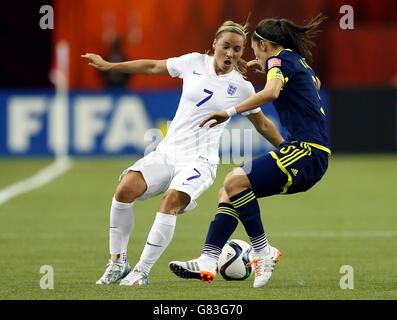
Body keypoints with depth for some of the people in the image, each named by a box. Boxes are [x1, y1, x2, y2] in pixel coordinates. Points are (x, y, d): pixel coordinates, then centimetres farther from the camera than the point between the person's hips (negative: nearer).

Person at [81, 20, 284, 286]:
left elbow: (263, 125, 18)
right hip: (167, 152, 2)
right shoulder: (195, 63, 7)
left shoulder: (242, 87, 4)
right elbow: (153, 67, 18)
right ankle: (118, 262, -8)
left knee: (171, 201, -32)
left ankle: (142, 271, -25)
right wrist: (108, 65, 21)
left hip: (200, 161, -2)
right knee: (125, 189, -22)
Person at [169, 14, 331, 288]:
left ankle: (263, 252, -15)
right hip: (309, 153, 10)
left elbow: (271, 92, -28)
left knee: (236, 181, -22)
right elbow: (315, 82, 48)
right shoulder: (298, 60, 23)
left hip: (307, 152, -10)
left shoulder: (280, 59, -5)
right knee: (229, 190, 7)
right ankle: (208, 261, -1)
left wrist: (231, 112, -25)